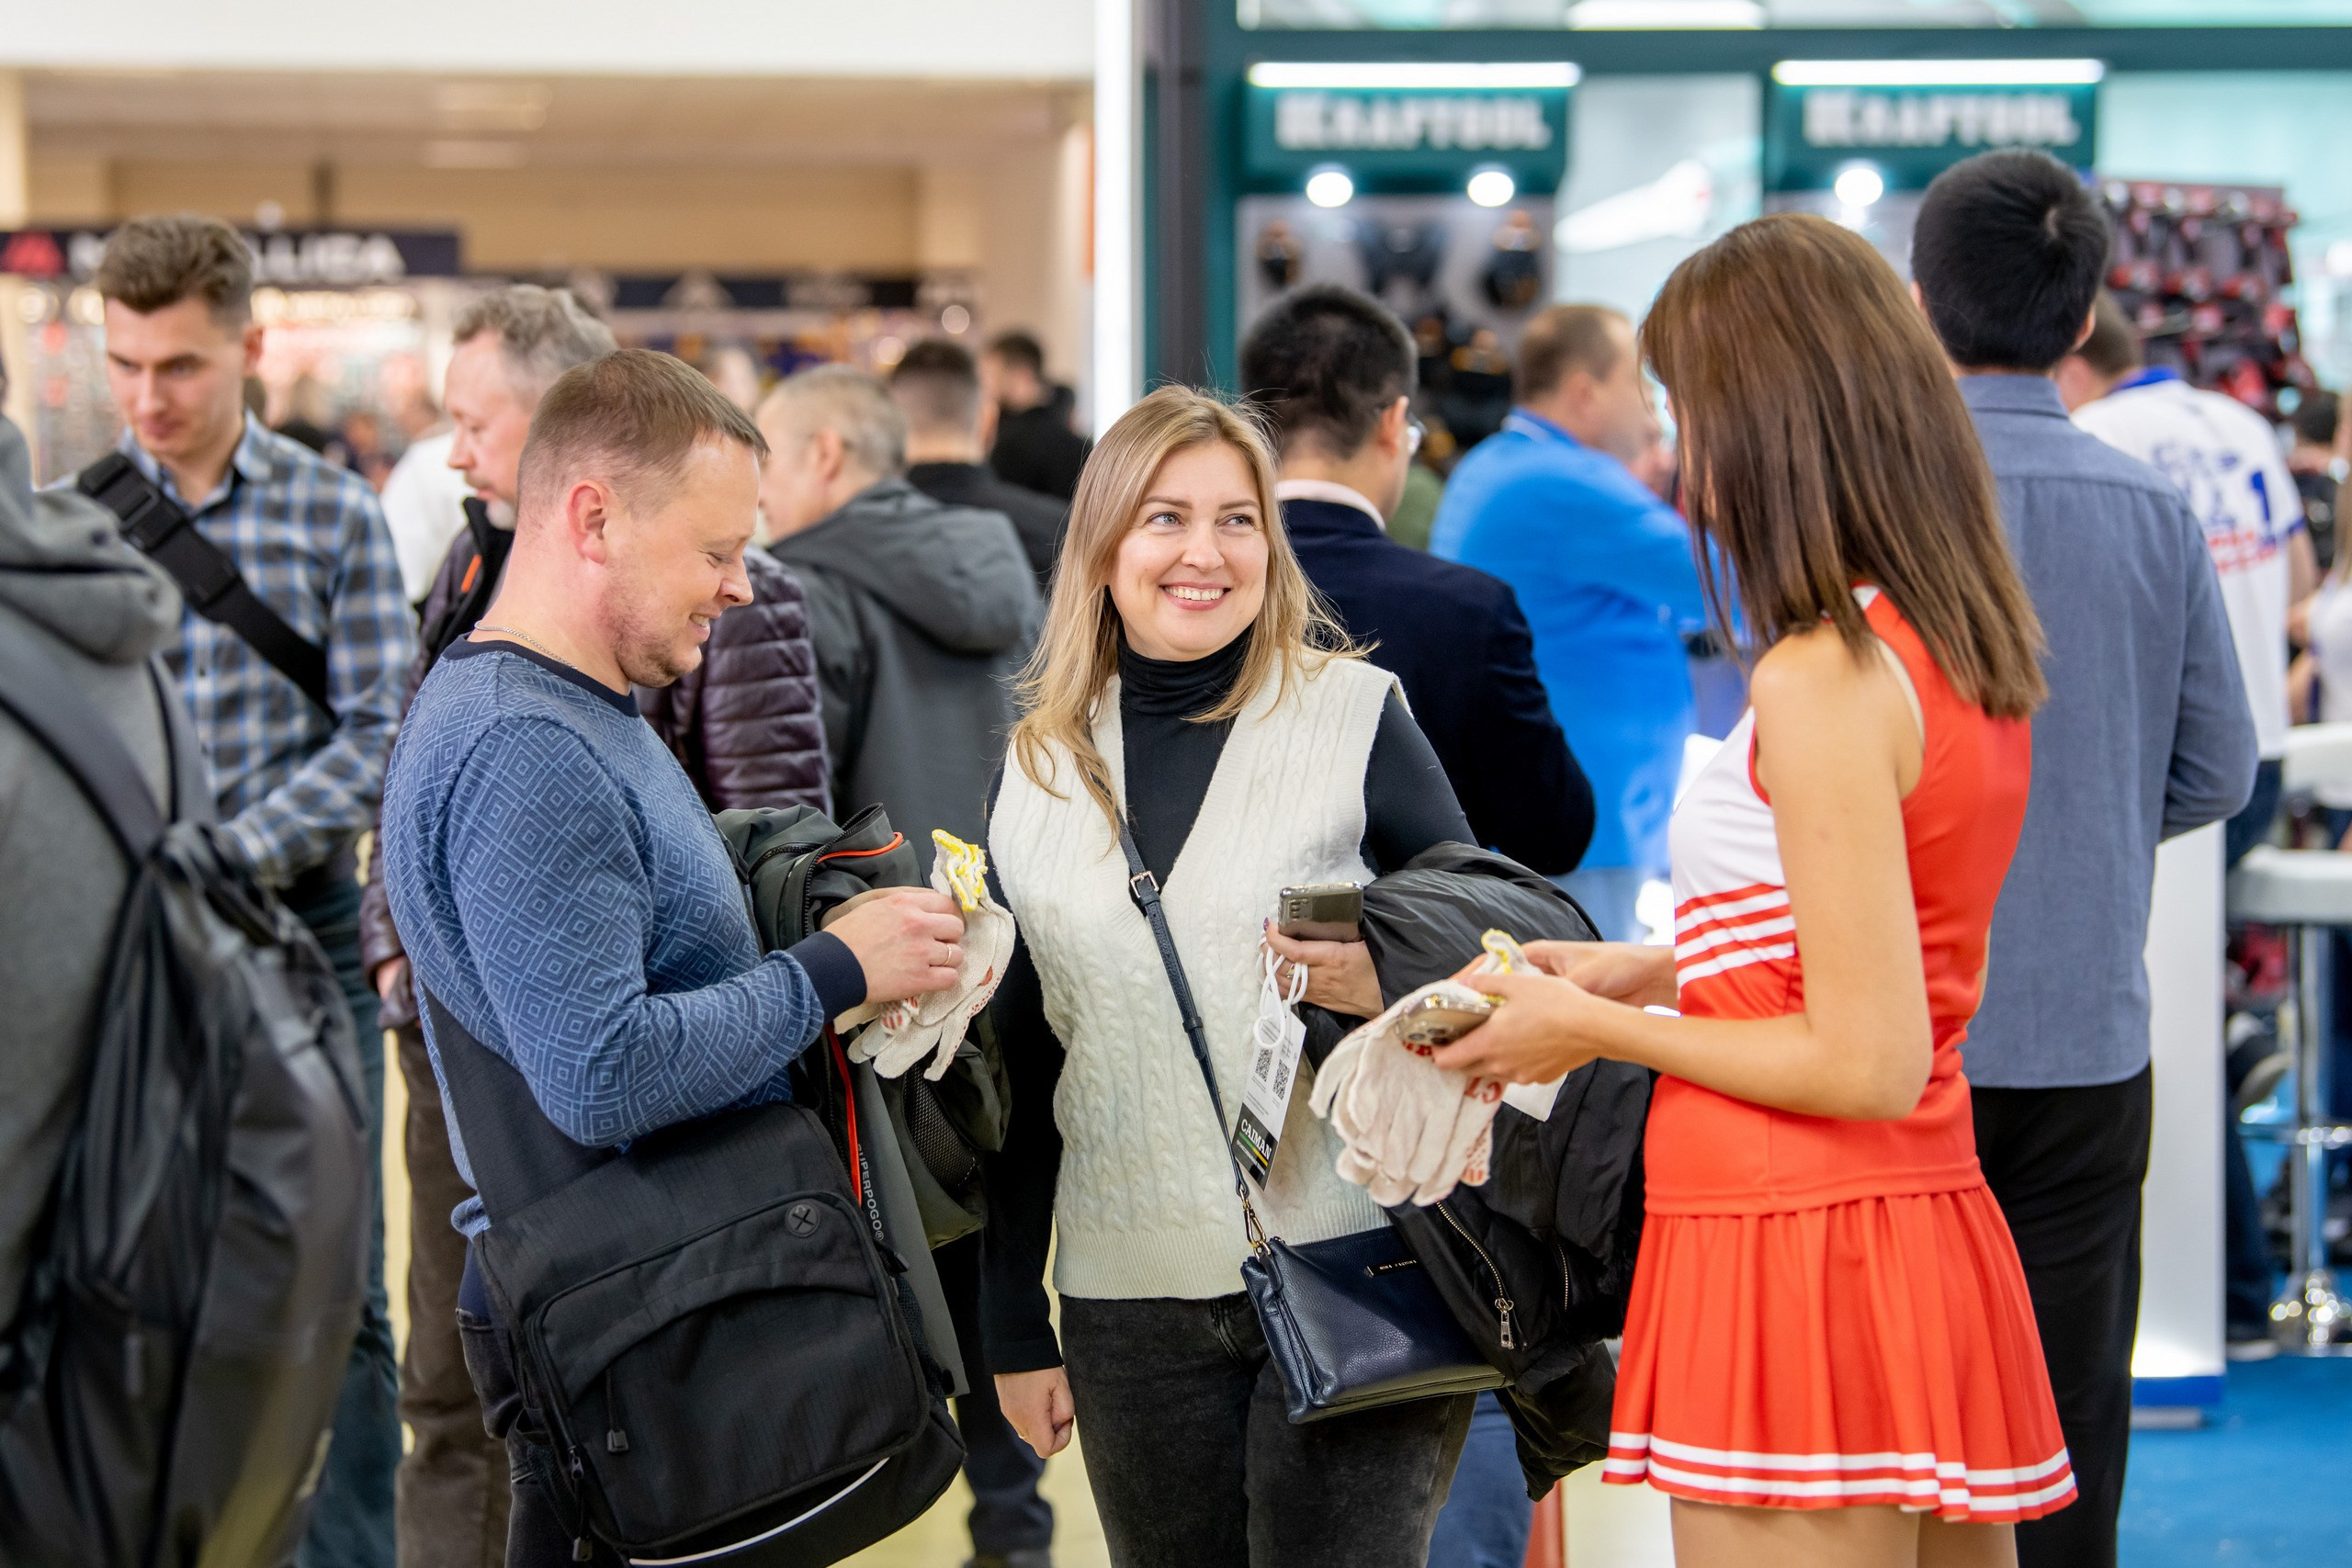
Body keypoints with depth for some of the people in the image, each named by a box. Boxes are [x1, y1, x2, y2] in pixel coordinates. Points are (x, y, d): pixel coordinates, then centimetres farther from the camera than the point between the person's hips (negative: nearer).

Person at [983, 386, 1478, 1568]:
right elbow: (1020, 1066, 13)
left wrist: (1390, 985, -19)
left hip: (1353, 1281, -3)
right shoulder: (1039, 766, 9)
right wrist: (1014, 1327, 12)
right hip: (1132, 1300, 3)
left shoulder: (1354, 714, -1)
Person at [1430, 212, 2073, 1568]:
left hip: (1796, 1262, -9)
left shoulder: (1822, 678, -18)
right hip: (1934, 1234, 9)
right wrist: (1655, 970, 17)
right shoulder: (1971, 651, 9)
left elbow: (1867, 1063, -19)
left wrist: (1598, 1030, -8)